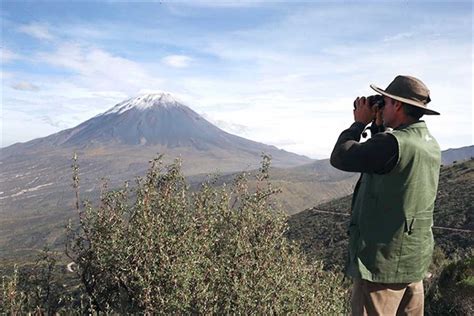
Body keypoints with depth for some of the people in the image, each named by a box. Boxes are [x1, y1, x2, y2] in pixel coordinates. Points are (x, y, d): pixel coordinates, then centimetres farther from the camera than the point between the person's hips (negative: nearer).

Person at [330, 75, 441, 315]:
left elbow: (340, 157, -12)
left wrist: (360, 123, 0)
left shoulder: (392, 143, -22)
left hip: (383, 263, -9)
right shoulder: (431, 145, 7)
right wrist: (379, 127, 13)